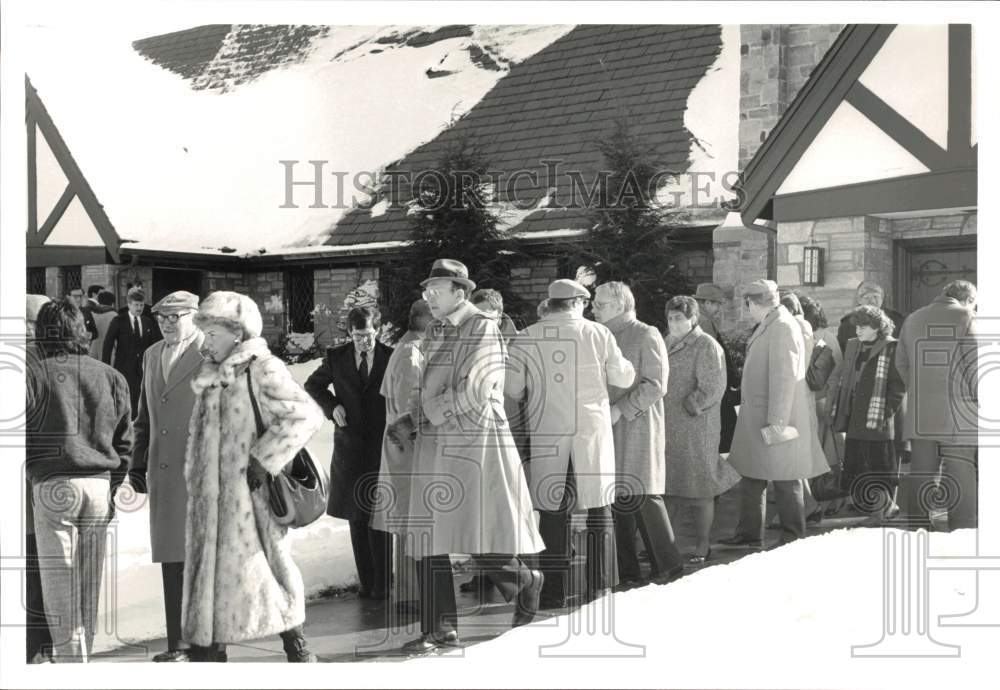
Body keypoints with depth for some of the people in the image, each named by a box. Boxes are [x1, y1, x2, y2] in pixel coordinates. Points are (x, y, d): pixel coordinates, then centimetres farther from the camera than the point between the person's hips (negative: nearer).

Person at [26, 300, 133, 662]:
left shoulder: (34, 375, -3)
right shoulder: (110, 377, 8)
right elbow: (125, 440, 11)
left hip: (52, 487, -4)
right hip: (100, 485, 4)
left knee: (59, 583, 2)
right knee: (89, 585, 15)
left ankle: (70, 656, 1)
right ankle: (83, 651, 26)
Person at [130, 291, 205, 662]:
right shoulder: (152, 355, 16)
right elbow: (145, 417, 21)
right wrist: (138, 463, 15)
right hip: (163, 474, 7)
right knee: (171, 558, 10)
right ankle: (178, 642, 19)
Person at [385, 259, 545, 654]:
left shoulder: (483, 330, -9)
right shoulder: (435, 332, 13)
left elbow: (472, 395, -16)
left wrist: (415, 419, -10)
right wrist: (412, 422, 2)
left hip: (475, 445, -7)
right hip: (435, 446, 7)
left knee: (483, 545, -2)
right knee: (426, 536, 2)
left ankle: (527, 583, 28)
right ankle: (441, 629, 10)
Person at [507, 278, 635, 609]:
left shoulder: (527, 339, -1)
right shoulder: (598, 333, -1)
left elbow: (511, 389, -2)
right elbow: (624, 377, 4)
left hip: (547, 432, 0)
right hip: (592, 429, 0)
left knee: (552, 509, 7)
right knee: (598, 507, 9)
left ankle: (555, 590, 7)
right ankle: (599, 587, 11)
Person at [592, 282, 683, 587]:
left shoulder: (646, 336, -5)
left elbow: (656, 386, -12)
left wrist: (621, 409, -16)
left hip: (638, 425, -6)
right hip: (607, 429, 7)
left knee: (643, 495, -7)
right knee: (617, 498, 6)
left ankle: (667, 564, 8)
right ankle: (626, 570, 13)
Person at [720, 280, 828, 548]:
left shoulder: (782, 327, -16)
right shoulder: (767, 326, 15)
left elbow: (783, 378, -21)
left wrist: (776, 422, -23)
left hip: (777, 418, -10)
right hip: (757, 418, 10)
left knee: (785, 481, 0)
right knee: (750, 476, 14)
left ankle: (793, 538, 10)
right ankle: (749, 534, 23)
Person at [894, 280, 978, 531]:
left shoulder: (912, 320, 14)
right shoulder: (965, 318, -5)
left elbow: (901, 363, 15)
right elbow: (975, 366, -8)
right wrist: (982, 402, 1)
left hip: (920, 416, 5)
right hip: (958, 416, -5)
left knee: (919, 478, 9)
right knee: (962, 481, -2)